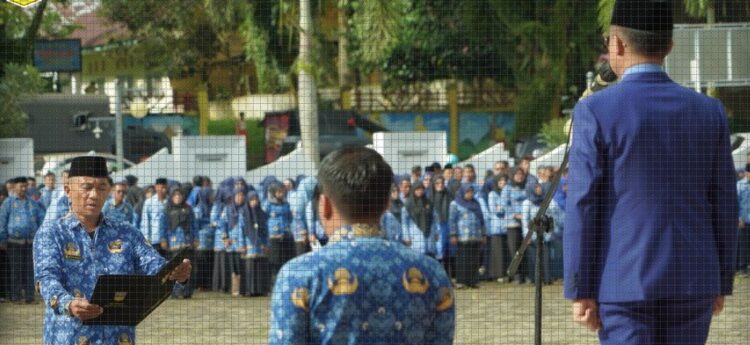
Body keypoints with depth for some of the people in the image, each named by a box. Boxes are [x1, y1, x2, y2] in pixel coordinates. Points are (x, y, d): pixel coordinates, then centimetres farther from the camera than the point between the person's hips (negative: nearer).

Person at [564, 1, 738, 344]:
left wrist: (580, 292, -5)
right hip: (693, 282, 4)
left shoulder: (595, 112, -7)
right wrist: (721, 284, 14)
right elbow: (724, 206, 6)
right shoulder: (709, 111, 4)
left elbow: (583, 208, -9)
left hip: (624, 282, -4)